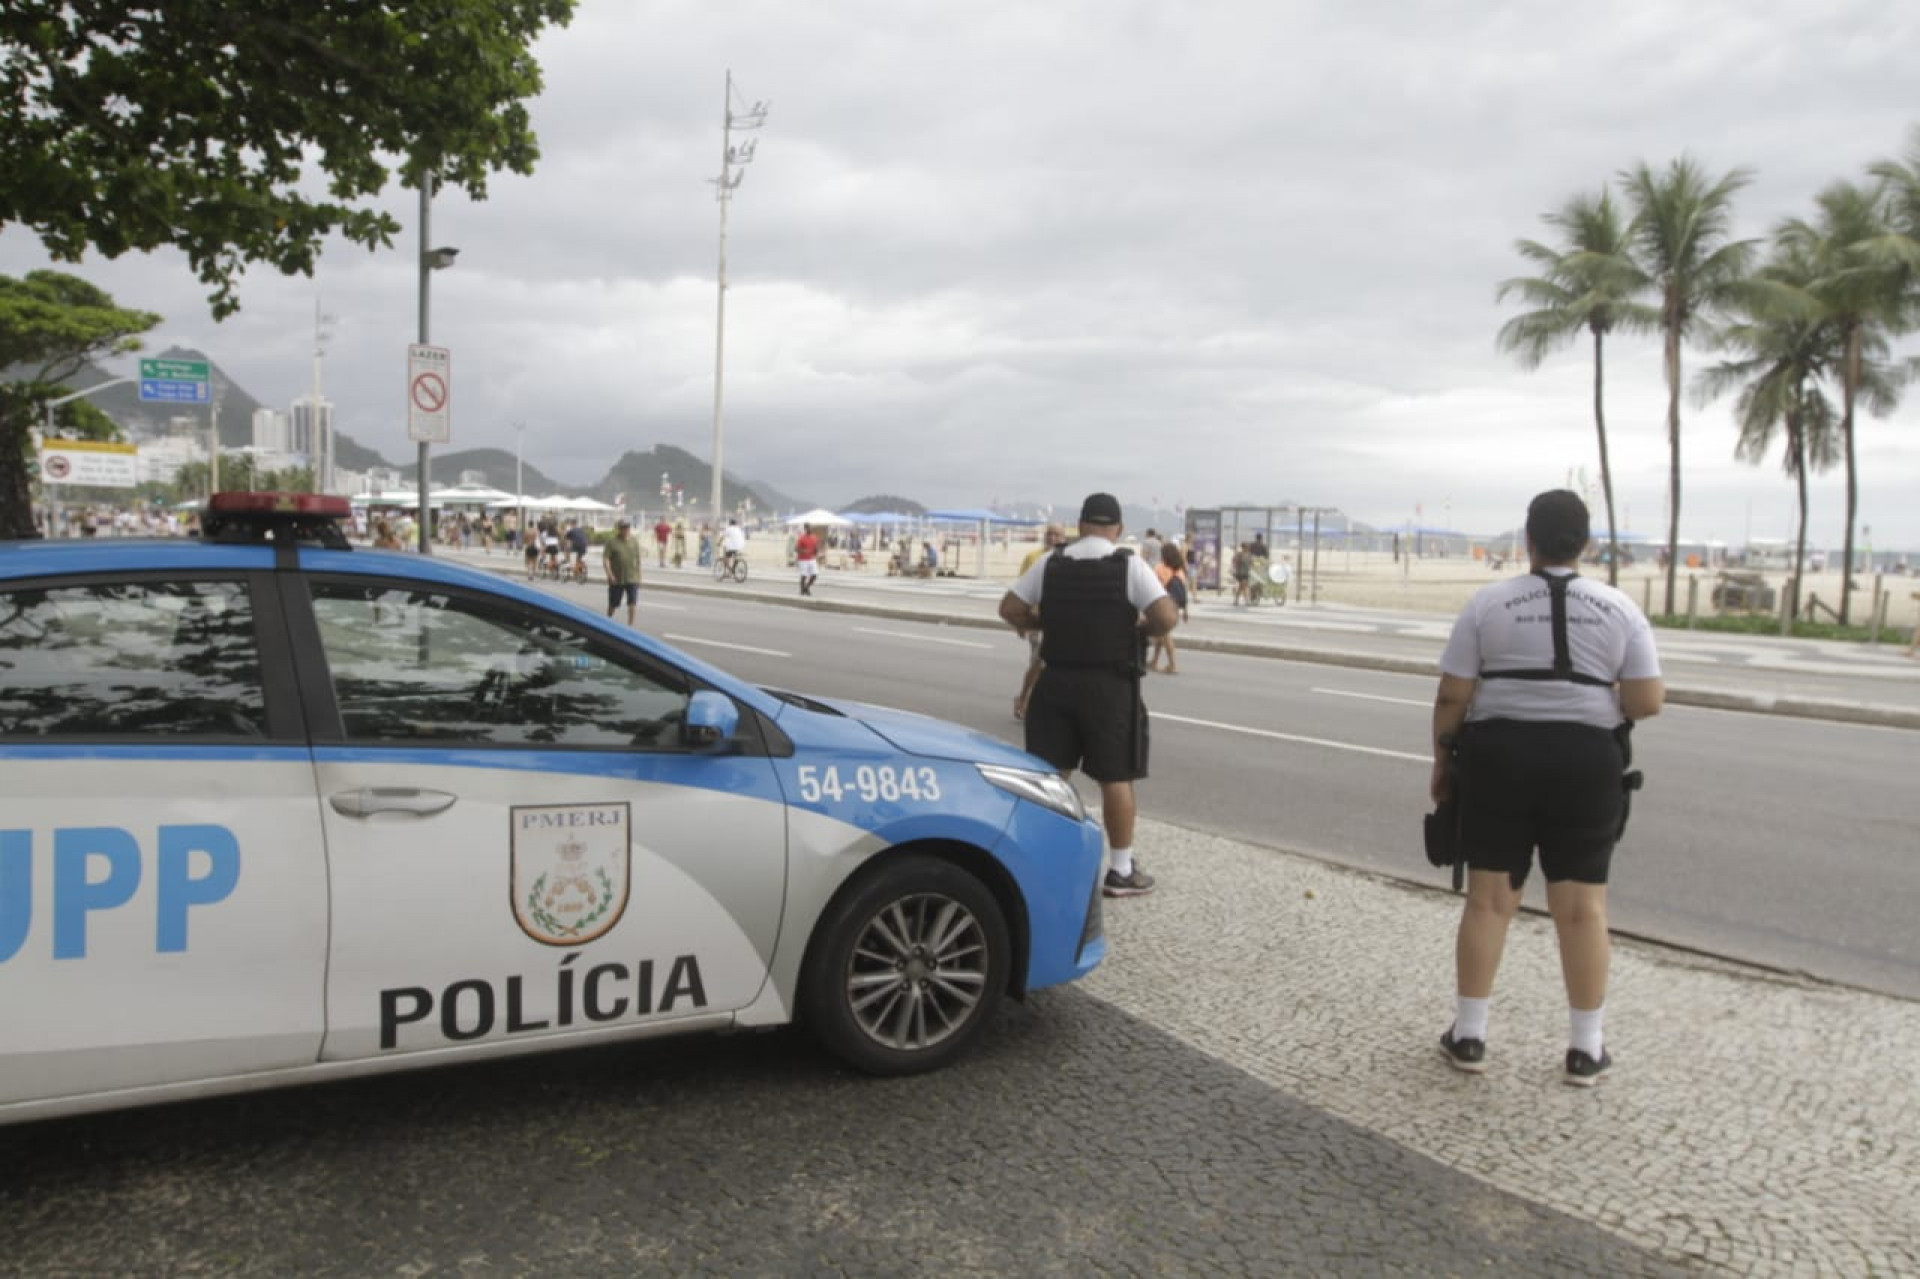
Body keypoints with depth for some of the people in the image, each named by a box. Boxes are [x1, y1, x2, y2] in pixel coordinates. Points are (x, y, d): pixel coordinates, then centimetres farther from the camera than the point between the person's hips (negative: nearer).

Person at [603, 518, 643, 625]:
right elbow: (605, 559, -9)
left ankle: (630, 626, -3)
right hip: (616, 580, -2)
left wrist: (638, 576, 9)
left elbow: (638, 559, 11)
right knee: (612, 604, 10)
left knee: (632, 604, -9)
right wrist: (609, 574, -20)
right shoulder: (612, 541, -4)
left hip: (632, 579, 2)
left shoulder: (635, 541, 6)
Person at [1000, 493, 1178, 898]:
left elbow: (1009, 609, 4)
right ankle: (1121, 871, 13)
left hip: (1057, 680, 3)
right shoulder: (1129, 566, -7)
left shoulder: (1051, 565, 3)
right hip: (1110, 685, -3)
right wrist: (1143, 629, 4)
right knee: (1116, 777, 5)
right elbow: (1167, 617, -16)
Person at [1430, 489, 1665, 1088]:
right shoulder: (1619, 608, 0)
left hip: (1499, 757, 0)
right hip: (1586, 764, 1)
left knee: (1488, 898, 6)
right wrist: (1606, 697, 16)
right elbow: (1648, 701, -5)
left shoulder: (1488, 602, -3)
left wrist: (1443, 761, 7)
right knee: (1583, 906, 7)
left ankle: (1468, 1037, 12)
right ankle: (1586, 1049, 14)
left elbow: (1452, 696, -5)